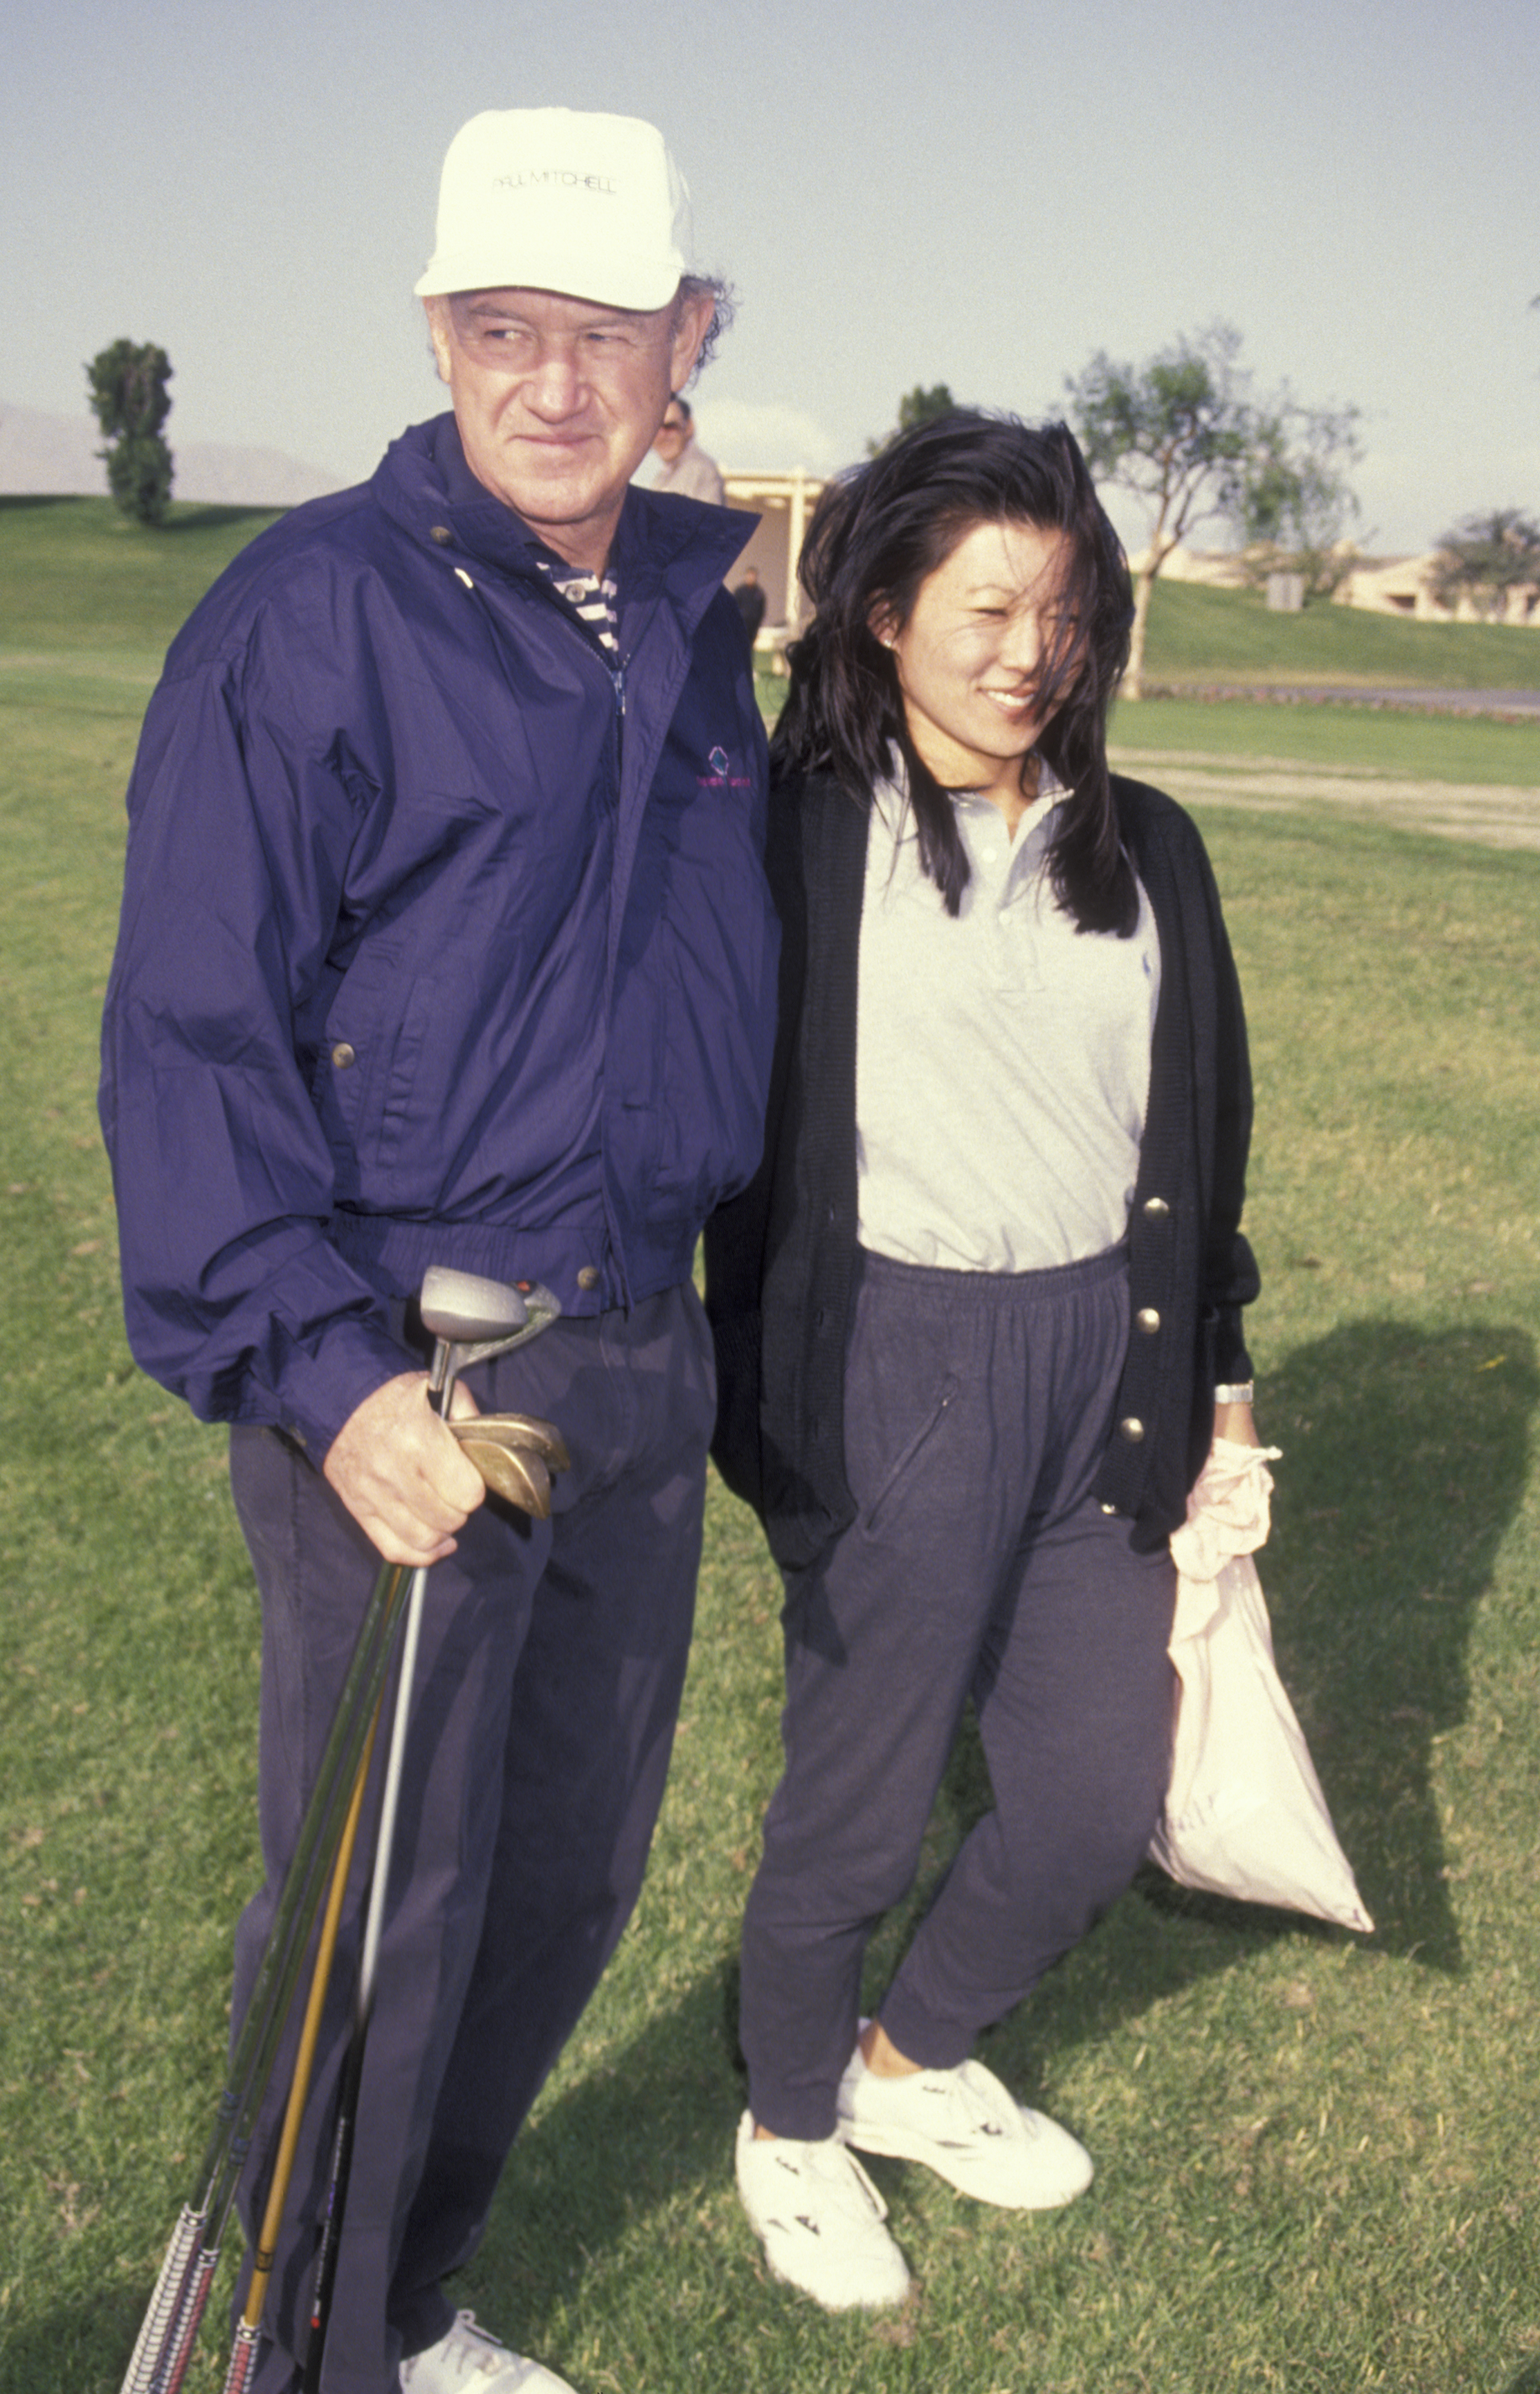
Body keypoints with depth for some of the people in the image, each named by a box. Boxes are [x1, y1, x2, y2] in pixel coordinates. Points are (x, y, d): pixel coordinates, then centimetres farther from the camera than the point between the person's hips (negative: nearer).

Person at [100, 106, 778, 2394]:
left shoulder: (701, 609, 8)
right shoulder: (310, 608, -11)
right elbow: (191, 1031, -14)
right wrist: (318, 1370, -22)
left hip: (642, 1352, 7)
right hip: (399, 1365, -6)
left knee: (572, 1876, 17)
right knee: (380, 1915, 2)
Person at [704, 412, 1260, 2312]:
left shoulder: (1147, 851, 8)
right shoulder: (800, 836, -6)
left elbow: (1202, 1127, 14)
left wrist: (1212, 1366, 14)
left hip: (1105, 1369, 5)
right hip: (897, 1373, -5)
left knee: (1099, 1799, 13)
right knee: (860, 1807, 7)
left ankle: (912, 2060, 42)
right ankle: (790, 2128, 37)